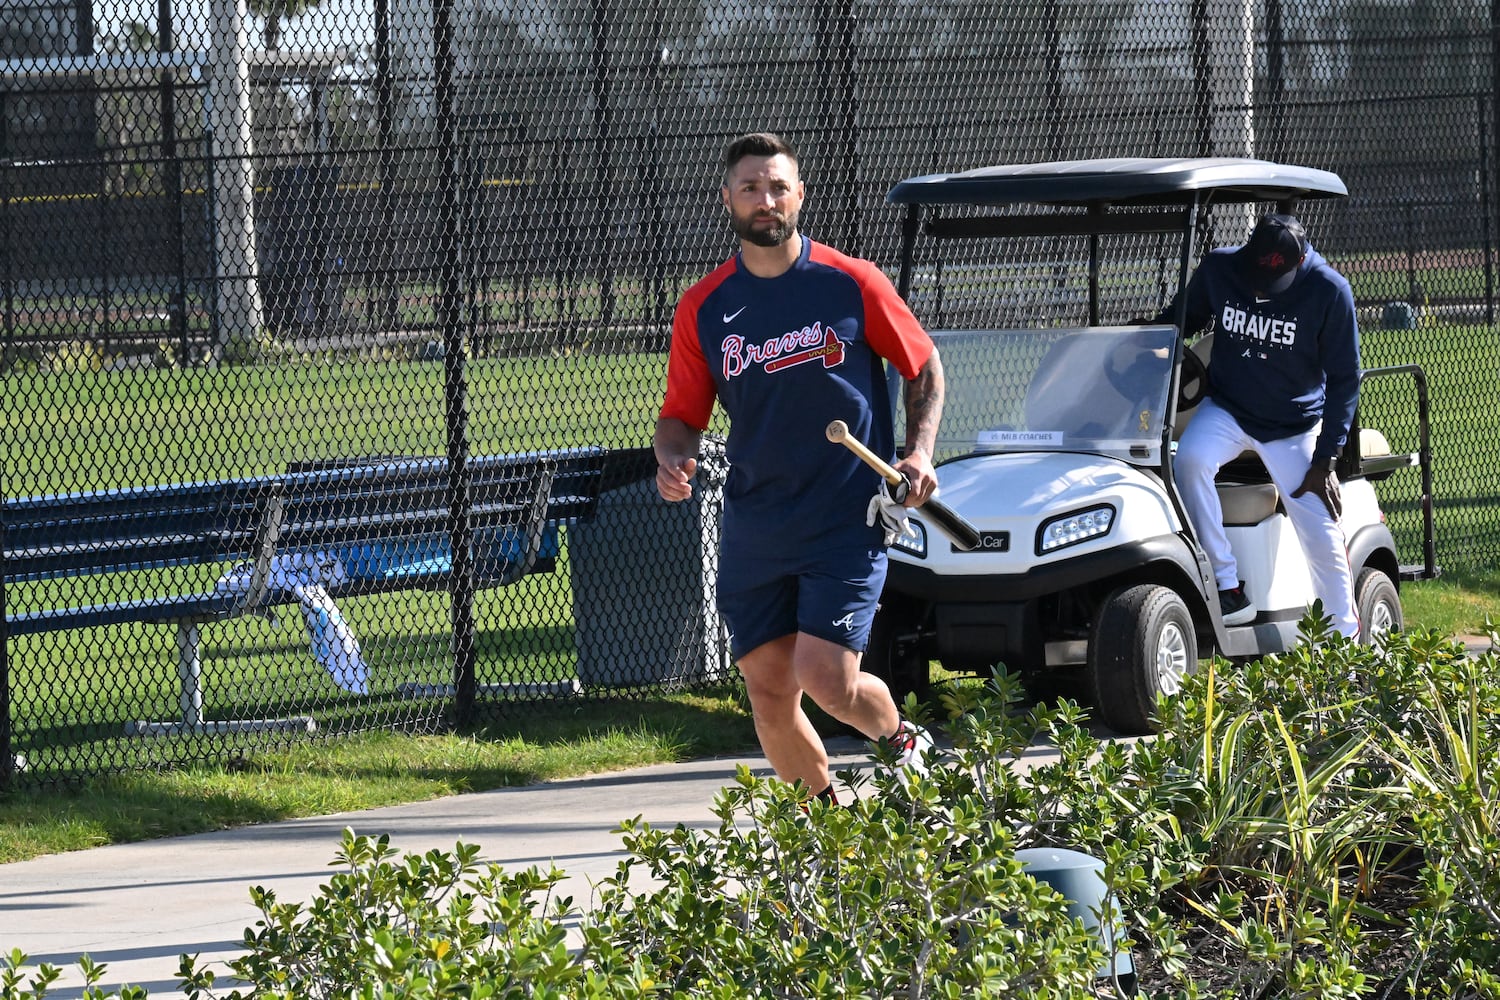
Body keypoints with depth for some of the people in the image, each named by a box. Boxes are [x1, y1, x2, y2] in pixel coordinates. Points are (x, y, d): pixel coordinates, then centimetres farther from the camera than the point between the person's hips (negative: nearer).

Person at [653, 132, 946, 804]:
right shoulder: (702, 309, 4)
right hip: (753, 533, 3)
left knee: (826, 680, -13)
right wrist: (671, 460, -13)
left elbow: (923, 368, 11)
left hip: (847, 521, -3)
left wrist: (919, 452, -4)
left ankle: (902, 741, 19)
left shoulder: (852, 285, -2)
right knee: (769, 695, 2)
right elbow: (681, 415, 10)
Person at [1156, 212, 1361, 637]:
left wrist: (1325, 460, -11)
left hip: (1293, 426, -1)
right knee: (1190, 459, -31)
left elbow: (1344, 379, -8)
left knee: (1321, 534, -7)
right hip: (1226, 410, 1)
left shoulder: (1329, 292, -17)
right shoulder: (1219, 268, -13)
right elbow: (1180, 321, 5)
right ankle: (1228, 589, -26)